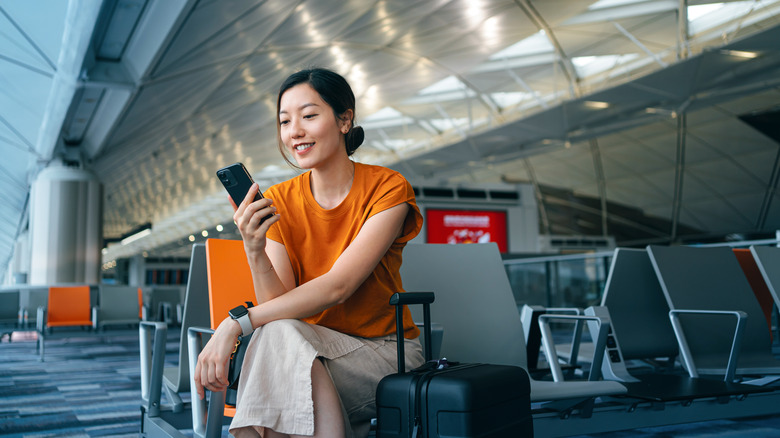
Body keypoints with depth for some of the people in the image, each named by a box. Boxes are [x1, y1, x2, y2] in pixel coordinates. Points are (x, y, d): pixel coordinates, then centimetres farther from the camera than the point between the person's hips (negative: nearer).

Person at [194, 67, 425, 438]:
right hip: (313, 351, 3)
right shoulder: (277, 202, 1)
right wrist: (255, 252, -25)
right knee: (277, 332, -31)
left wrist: (235, 323, -27)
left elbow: (337, 287, -22)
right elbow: (280, 304, -6)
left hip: (386, 353, -3)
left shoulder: (387, 189, -11)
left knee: (281, 335, -29)